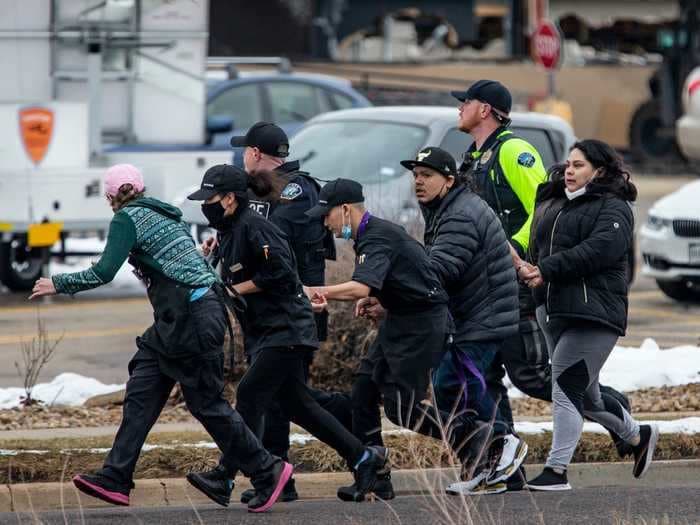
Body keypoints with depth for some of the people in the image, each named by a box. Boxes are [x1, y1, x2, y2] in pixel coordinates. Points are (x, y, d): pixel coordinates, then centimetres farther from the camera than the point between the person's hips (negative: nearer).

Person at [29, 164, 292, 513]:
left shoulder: (127, 218, -8)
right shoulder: (164, 215, 18)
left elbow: (104, 272, -15)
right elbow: (195, 261, 21)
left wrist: (58, 284, -4)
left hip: (191, 319, -10)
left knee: (207, 403, -3)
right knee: (141, 395, 6)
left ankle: (267, 471, 4)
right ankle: (115, 479, 2)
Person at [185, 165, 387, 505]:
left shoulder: (254, 228, -15)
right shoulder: (228, 233, 15)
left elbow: (280, 273, -21)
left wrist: (235, 289, -16)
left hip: (286, 331, -10)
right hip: (264, 333, 10)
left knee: (250, 396, -15)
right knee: (297, 404, 10)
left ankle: (224, 479, -18)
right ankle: (364, 458, 17)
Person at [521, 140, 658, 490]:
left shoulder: (613, 208, -4)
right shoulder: (555, 205, 20)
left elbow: (599, 249, -20)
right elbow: (539, 249, 21)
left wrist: (548, 269, -23)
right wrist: (530, 268, -4)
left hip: (593, 314, -9)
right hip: (553, 310, 9)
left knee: (566, 388, -14)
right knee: (585, 394, 16)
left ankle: (557, 471, -13)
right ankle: (638, 436, 38)